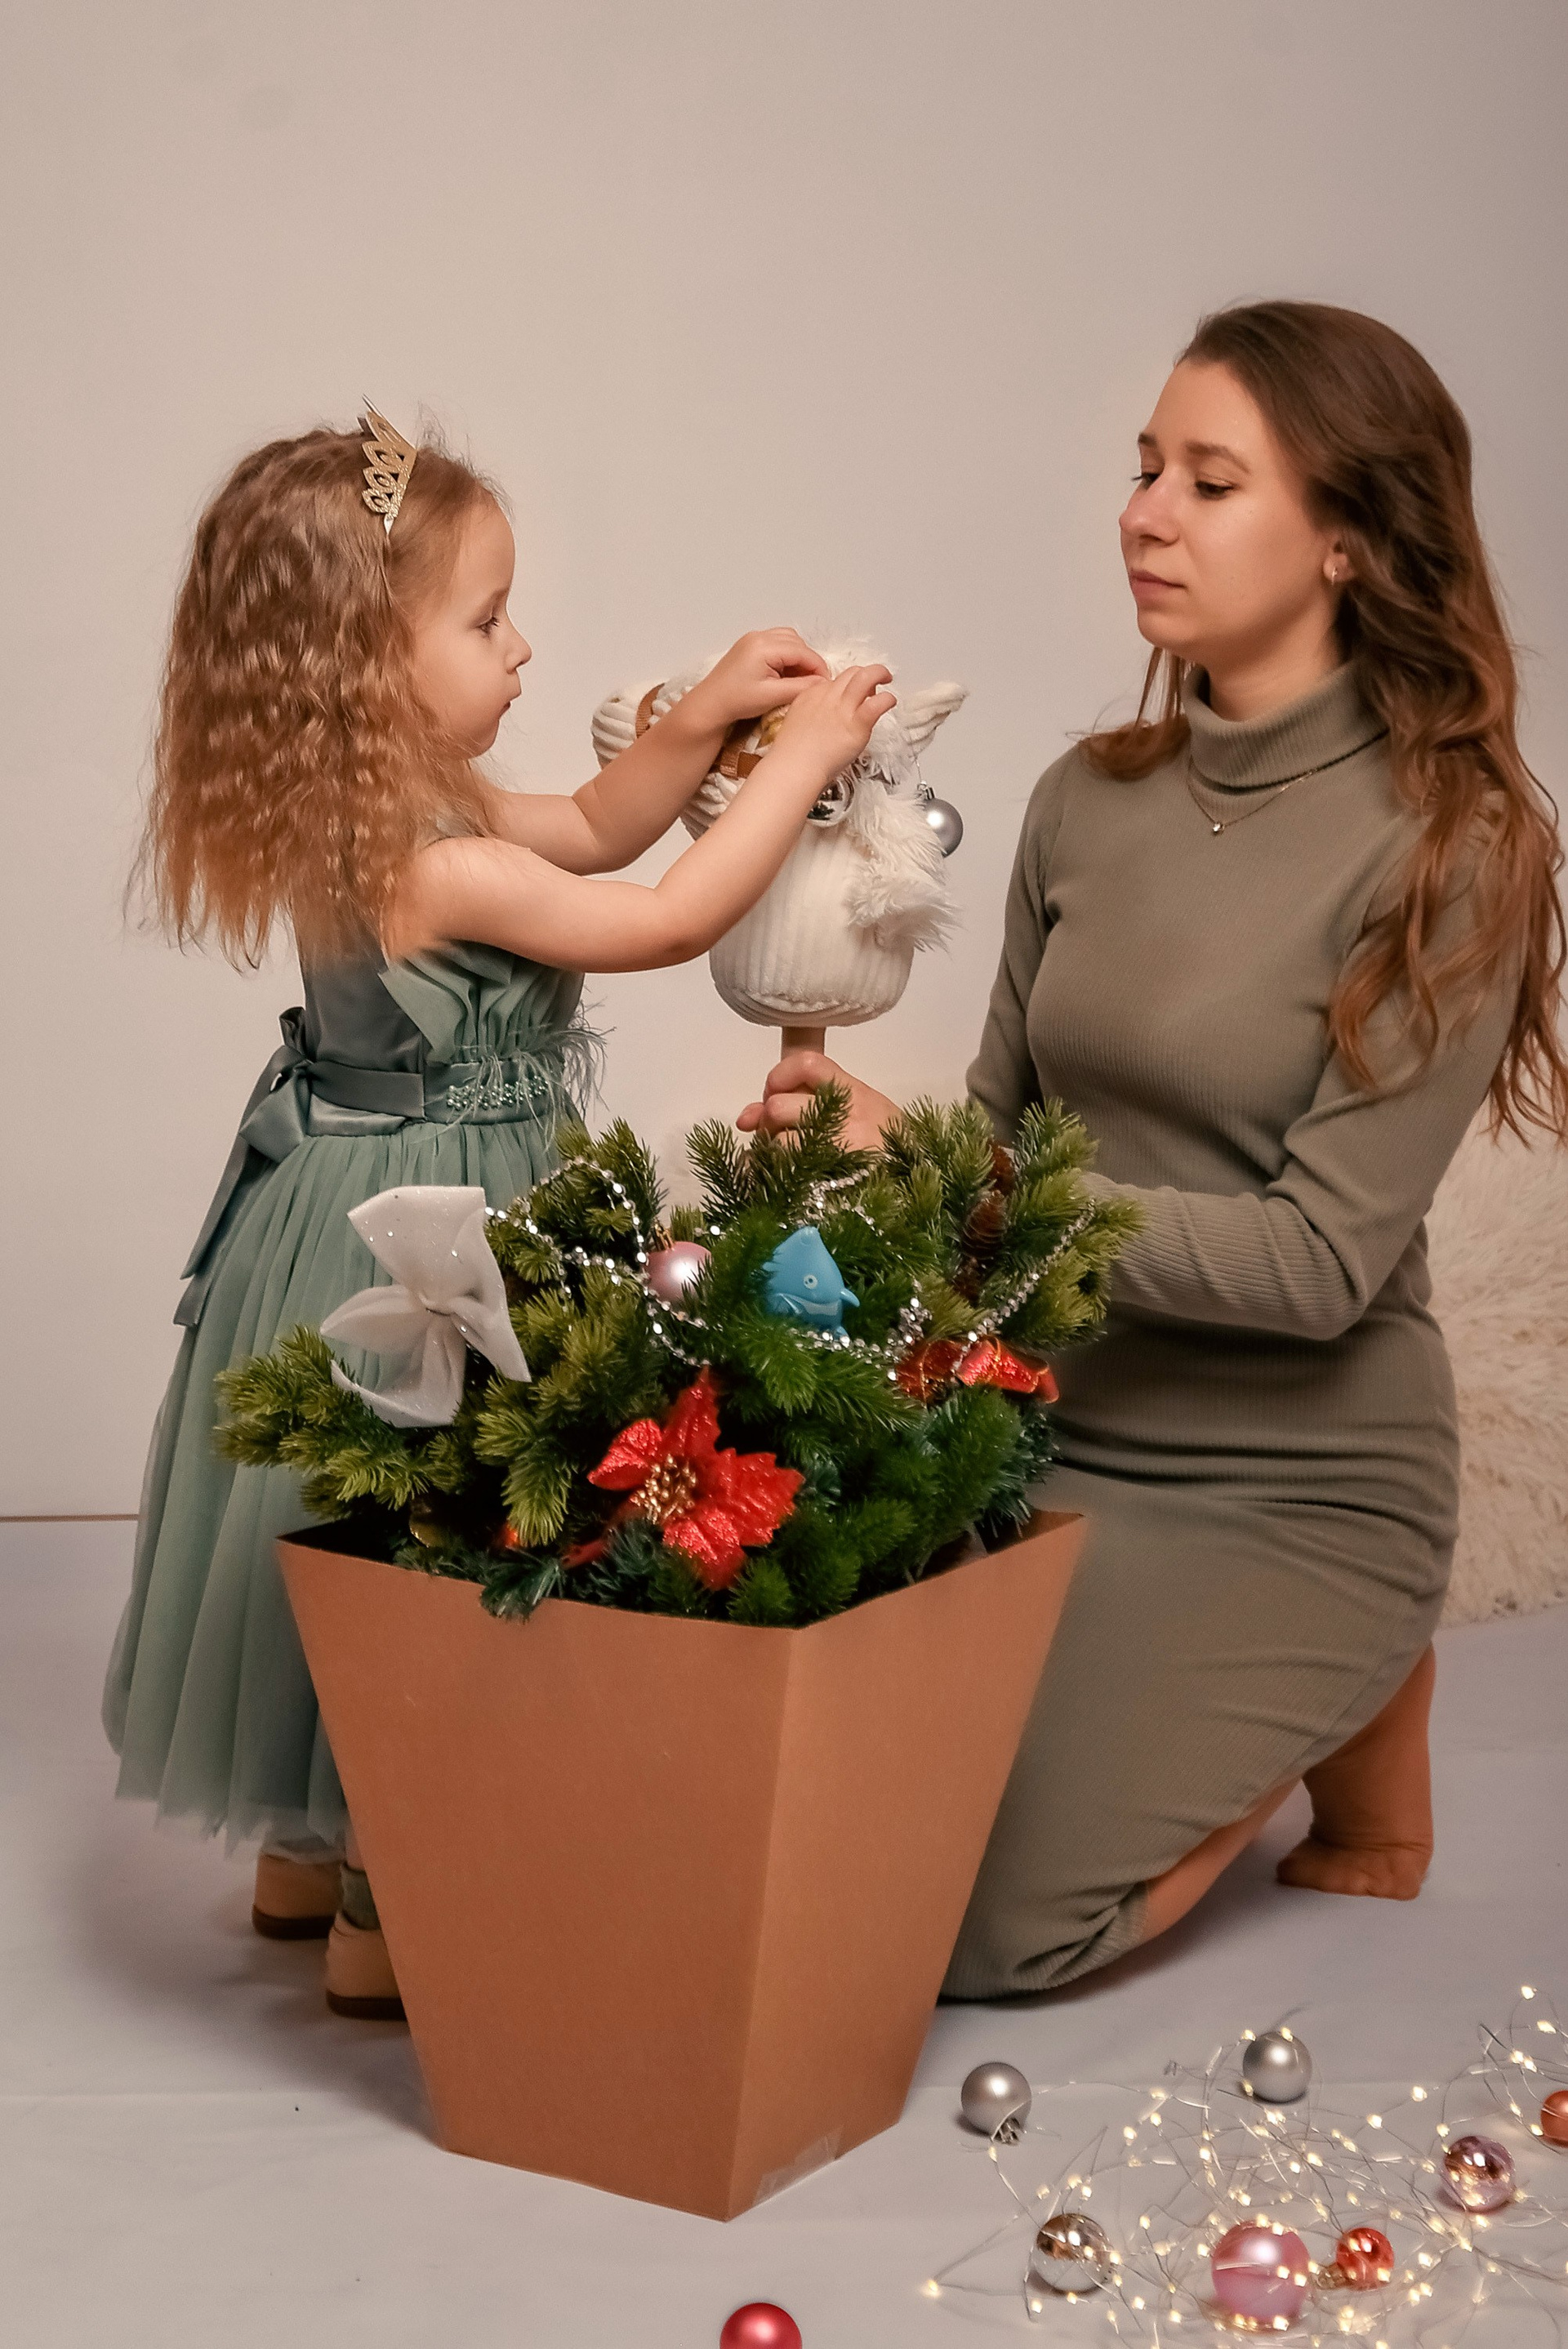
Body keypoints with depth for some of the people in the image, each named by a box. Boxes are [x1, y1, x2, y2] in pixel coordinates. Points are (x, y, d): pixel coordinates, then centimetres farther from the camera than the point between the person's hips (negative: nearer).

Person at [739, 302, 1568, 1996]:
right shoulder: (1091, 800, 2)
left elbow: (1320, 1257, -20)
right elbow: (1005, 1125, 8)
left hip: (1289, 1498, -5)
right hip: (1052, 1440, 6)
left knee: (961, 1920, -15)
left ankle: (1341, 1722, 11)